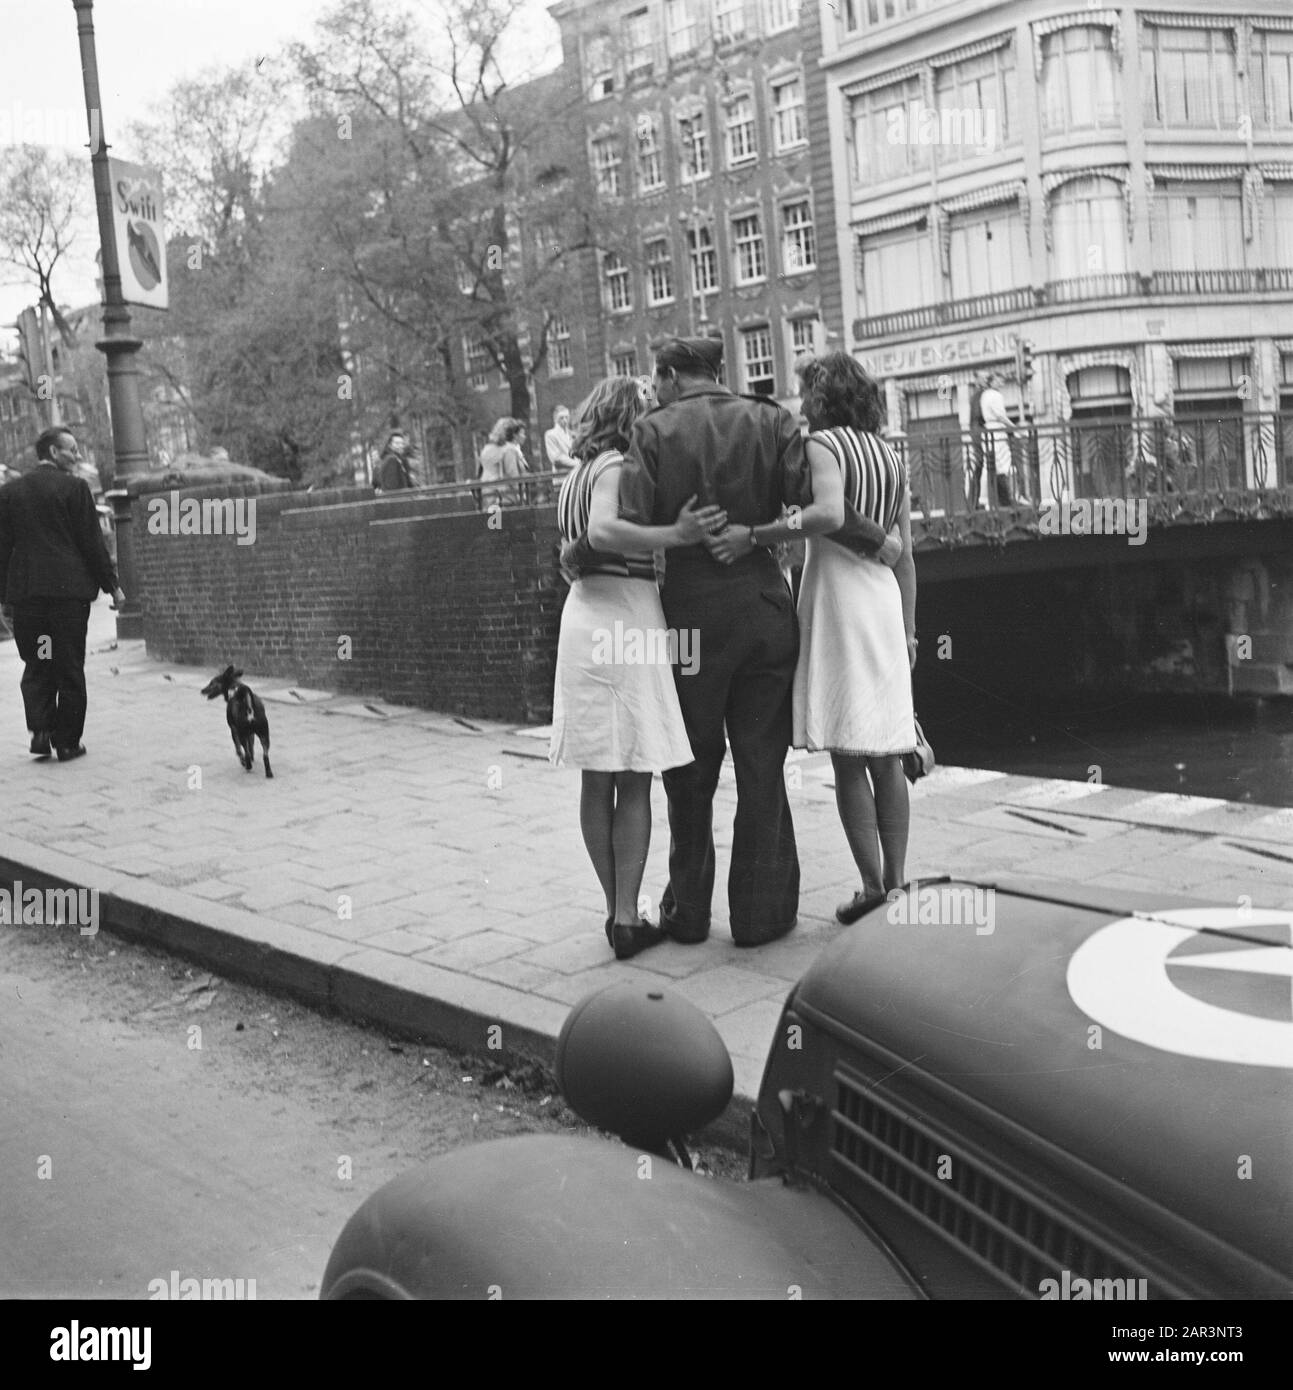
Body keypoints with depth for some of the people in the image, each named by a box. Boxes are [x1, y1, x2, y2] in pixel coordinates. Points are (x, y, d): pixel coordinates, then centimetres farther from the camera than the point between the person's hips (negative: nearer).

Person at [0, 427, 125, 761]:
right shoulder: (74, 487, -5)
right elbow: (92, 542, -5)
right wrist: (111, 585, 4)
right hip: (69, 590, -3)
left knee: (35, 666, 13)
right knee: (69, 668, 4)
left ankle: (40, 729, -3)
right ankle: (67, 741, 7)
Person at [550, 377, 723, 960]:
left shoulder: (576, 474, 16)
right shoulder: (618, 467, -9)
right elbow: (602, 531, -27)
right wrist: (673, 534, -29)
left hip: (583, 616, 8)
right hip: (625, 615, -8)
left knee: (597, 781, 9)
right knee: (634, 782, -2)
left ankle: (615, 911, 17)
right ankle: (627, 918, 0)